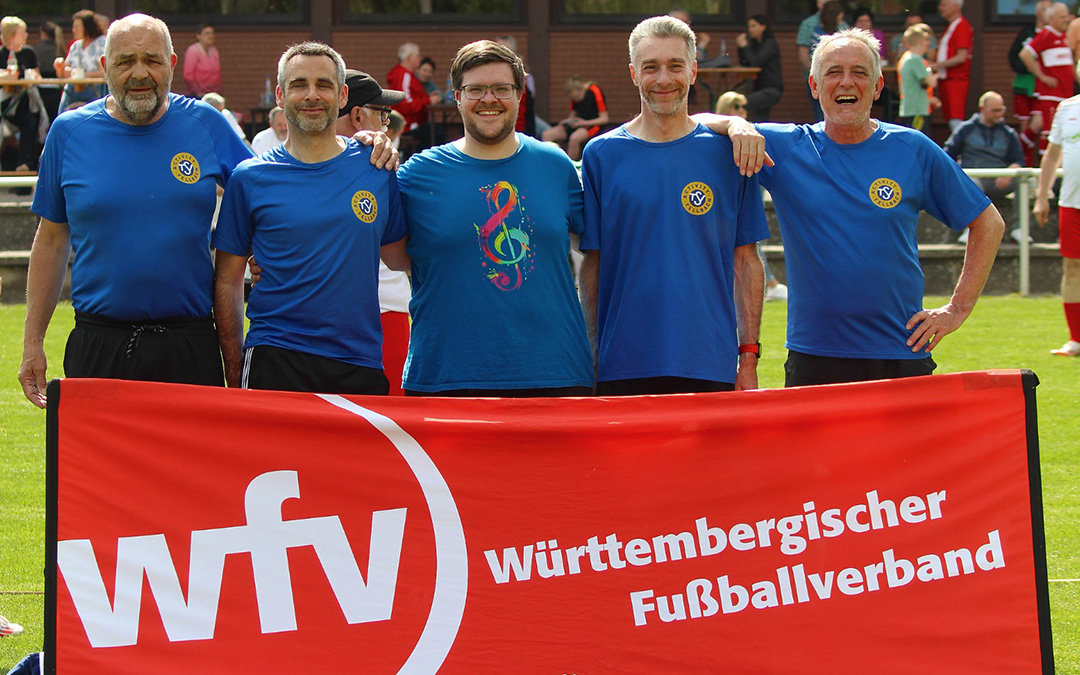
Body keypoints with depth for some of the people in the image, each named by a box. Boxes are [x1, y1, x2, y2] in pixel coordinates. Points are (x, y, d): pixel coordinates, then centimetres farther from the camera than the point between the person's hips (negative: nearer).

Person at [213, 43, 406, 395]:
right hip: (275, 364, -1)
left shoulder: (376, 168, 7)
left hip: (361, 364, 2)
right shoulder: (250, 178, 3)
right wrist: (235, 375, 1)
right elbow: (228, 281, 6)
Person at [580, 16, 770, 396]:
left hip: (710, 366, 0)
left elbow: (745, 261, 7)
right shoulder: (602, 155, 5)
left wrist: (749, 355, 1)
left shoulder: (726, 153, 5)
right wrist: (588, 358, 0)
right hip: (623, 370, 0)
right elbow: (592, 264, 5)